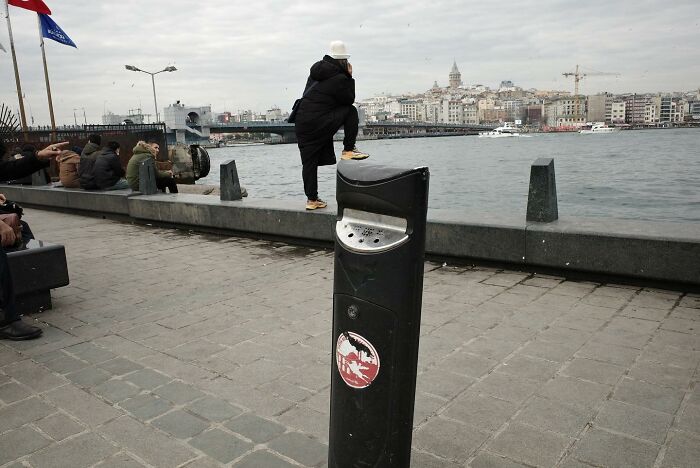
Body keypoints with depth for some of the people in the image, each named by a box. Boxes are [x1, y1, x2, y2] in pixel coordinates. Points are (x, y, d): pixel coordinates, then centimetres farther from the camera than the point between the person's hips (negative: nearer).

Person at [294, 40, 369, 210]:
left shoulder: (315, 73, 16)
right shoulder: (340, 79, -8)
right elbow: (350, 99, 3)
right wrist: (349, 77, 8)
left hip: (301, 123, 7)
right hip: (319, 123, -7)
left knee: (309, 163, 10)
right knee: (351, 111, 8)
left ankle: (311, 199, 15)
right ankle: (348, 150, 6)